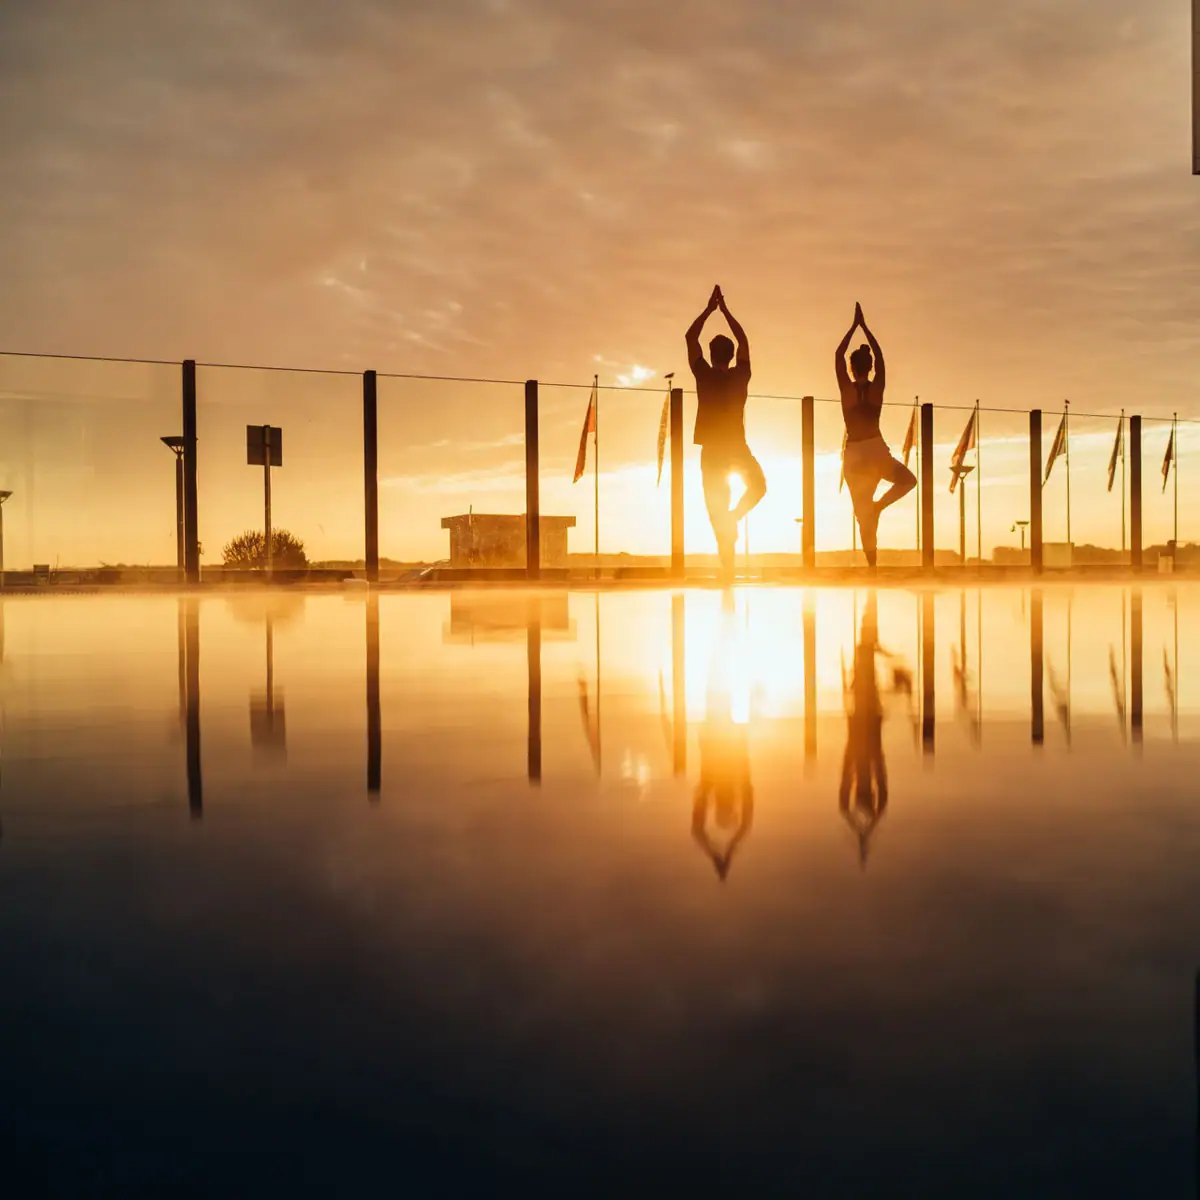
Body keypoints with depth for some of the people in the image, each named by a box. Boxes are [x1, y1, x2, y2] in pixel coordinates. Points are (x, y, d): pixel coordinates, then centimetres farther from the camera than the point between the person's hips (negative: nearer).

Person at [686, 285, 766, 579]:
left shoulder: (704, 375, -9)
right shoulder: (740, 375, -5)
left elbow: (690, 338, 0)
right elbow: (743, 340, 9)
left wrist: (710, 309, 5)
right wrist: (724, 310, 11)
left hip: (712, 449, 0)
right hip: (737, 446, 0)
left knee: (717, 506, 4)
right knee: (758, 485, 26)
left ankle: (728, 567, 1)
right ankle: (734, 517, -3)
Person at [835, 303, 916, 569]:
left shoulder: (847, 388, -4)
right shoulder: (877, 387, 0)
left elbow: (838, 355, 6)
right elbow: (879, 354, 13)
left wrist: (855, 325, 11)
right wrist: (864, 326, 19)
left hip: (854, 453, 0)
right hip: (876, 449, 0)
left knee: (863, 512, 5)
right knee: (908, 480, 28)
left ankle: (872, 564, 1)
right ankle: (879, 505, 2)